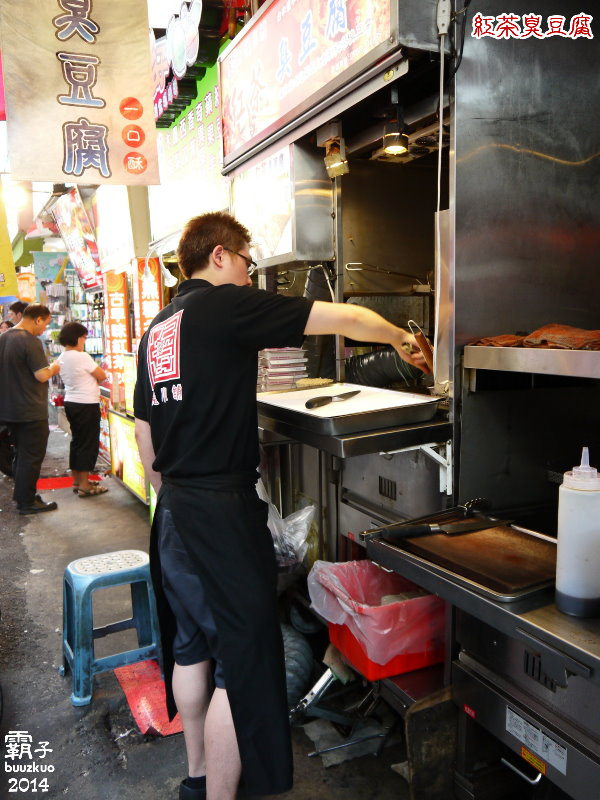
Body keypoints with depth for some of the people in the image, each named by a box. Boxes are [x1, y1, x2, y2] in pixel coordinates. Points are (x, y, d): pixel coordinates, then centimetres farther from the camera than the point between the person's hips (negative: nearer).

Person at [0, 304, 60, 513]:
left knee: (21, 454, 21)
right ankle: (27, 502, 9)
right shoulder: (30, 341, -19)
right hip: (31, 412, -9)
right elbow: (42, 376, -23)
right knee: (32, 457, 2)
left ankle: (20, 494, 31)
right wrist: (53, 369, -3)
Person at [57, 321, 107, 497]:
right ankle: (84, 485, 2)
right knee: (89, 443, -1)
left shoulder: (61, 358, 8)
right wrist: (97, 375, 9)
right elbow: (102, 376, -11)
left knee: (76, 441, 16)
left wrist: (92, 377, 4)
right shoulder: (82, 357, -17)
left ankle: (77, 481, 25)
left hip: (71, 402, 9)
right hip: (87, 405, -9)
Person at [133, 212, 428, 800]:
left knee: (191, 647, 21)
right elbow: (348, 319, -11)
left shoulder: (156, 330, 13)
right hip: (222, 513, -9)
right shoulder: (225, 305, -11)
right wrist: (402, 339, 6)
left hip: (173, 512, 10)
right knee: (240, 663, 2)